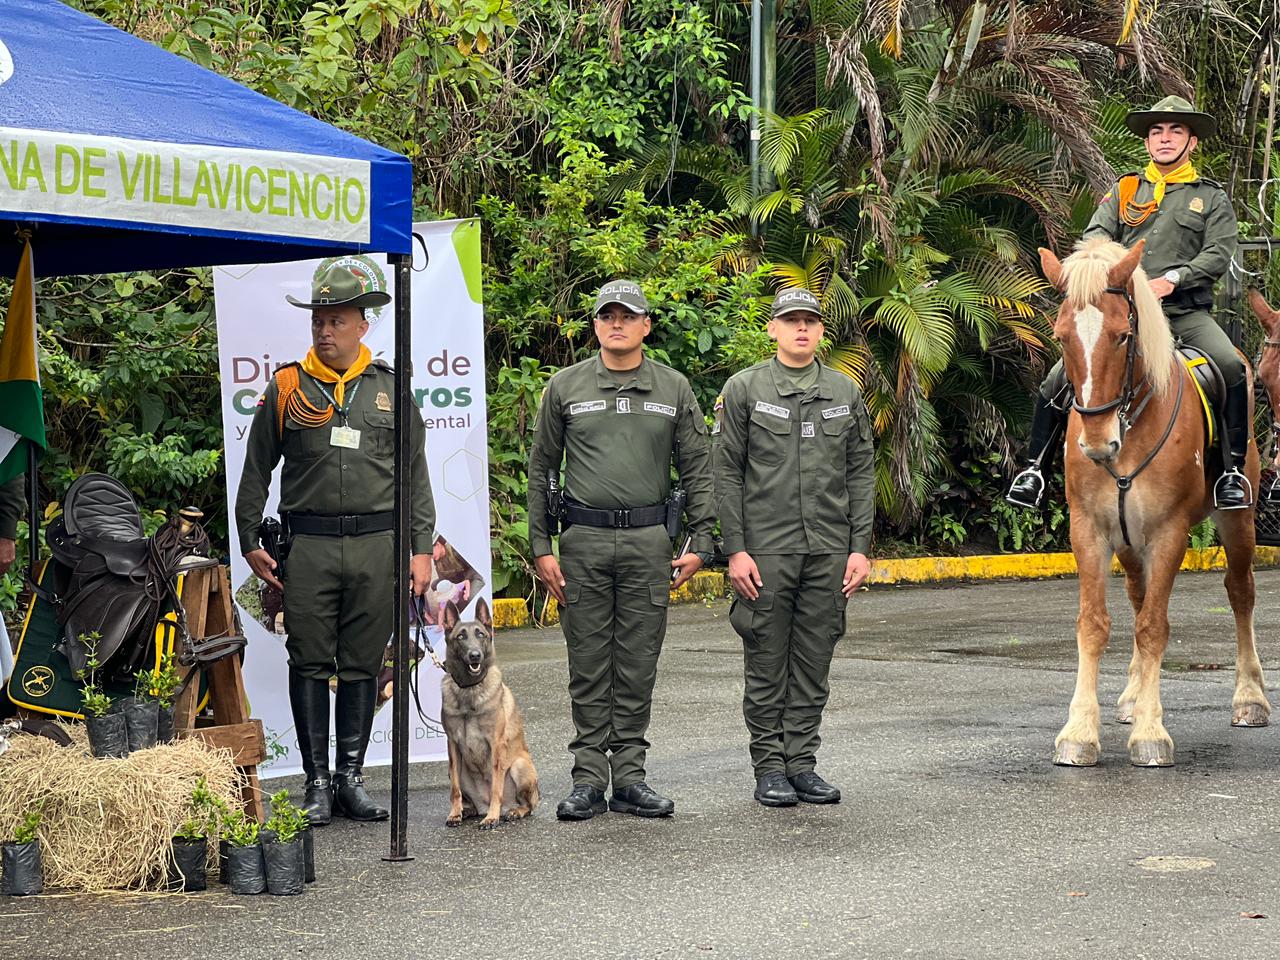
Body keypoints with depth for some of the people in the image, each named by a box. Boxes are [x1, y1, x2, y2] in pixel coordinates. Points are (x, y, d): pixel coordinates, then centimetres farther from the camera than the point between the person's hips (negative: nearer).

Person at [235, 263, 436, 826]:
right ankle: (316, 781, 6)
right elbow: (257, 469, 12)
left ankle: (351, 777, 13)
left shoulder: (389, 389, 9)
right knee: (310, 664, -1)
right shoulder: (287, 388, 6)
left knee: (362, 666, 5)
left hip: (375, 544, 1)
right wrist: (249, 542, 7)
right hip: (308, 545, -1)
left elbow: (415, 474, 12)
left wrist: (421, 548, 6)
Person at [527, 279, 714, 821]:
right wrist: (541, 548, 2)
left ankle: (629, 776, 9)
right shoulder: (564, 388, 6)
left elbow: (698, 471, 9)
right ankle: (588, 779, 6)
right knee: (588, 664, 1)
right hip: (583, 540, -1)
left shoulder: (673, 390, 8)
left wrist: (700, 543, 1)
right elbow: (541, 470, 8)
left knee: (638, 663, 3)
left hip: (648, 540, 1)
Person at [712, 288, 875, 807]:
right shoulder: (744, 389, 0)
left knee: (814, 662, 7)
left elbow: (861, 473, 10)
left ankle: (803, 763, 15)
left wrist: (860, 547, 2)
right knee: (767, 664, 2)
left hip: (829, 550, 3)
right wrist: (735, 550, -9)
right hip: (766, 549, -3)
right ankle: (770, 768, 10)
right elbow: (726, 473, -2)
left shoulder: (845, 392, 10)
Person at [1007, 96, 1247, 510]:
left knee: (1233, 368, -28)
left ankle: (1233, 471, -18)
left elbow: (1218, 254, -1)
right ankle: (1035, 468, 4)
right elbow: (1095, 236, 4)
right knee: (1059, 379, -12)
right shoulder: (1124, 191, 18)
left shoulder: (1212, 198, 12)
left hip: (1186, 312, -2)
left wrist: (1170, 280, -17)